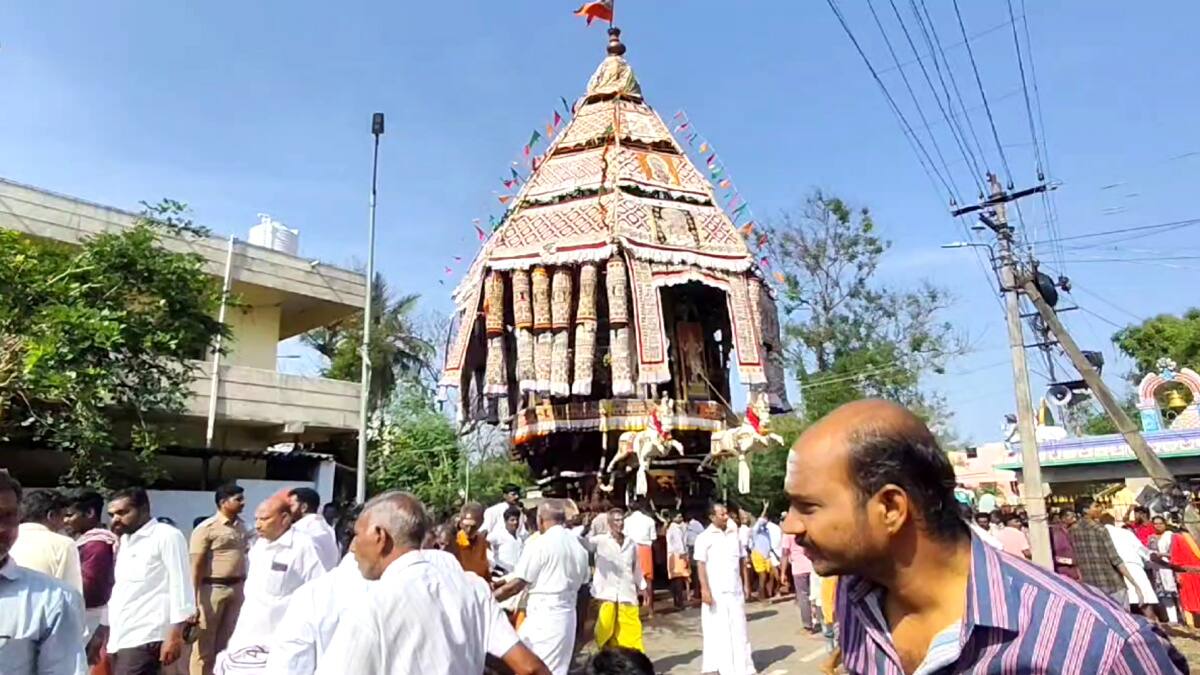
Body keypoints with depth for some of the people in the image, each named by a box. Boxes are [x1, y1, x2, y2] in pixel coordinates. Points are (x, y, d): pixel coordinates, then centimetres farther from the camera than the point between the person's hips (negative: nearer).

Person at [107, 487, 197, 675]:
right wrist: (106, 633, 15)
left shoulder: (166, 536, -6)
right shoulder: (124, 542, 19)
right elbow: (119, 590, 19)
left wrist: (175, 636, -17)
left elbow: (180, 586, -11)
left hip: (144, 639, -8)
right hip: (119, 638, 8)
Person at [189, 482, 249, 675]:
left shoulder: (241, 526, 9)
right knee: (204, 644, 5)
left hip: (236, 589, 6)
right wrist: (194, 599, -15)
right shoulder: (206, 528, -9)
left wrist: (245, 588, 9)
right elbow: (196, 566, -11)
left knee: (226, 642, 14)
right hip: (212, 589, -5)